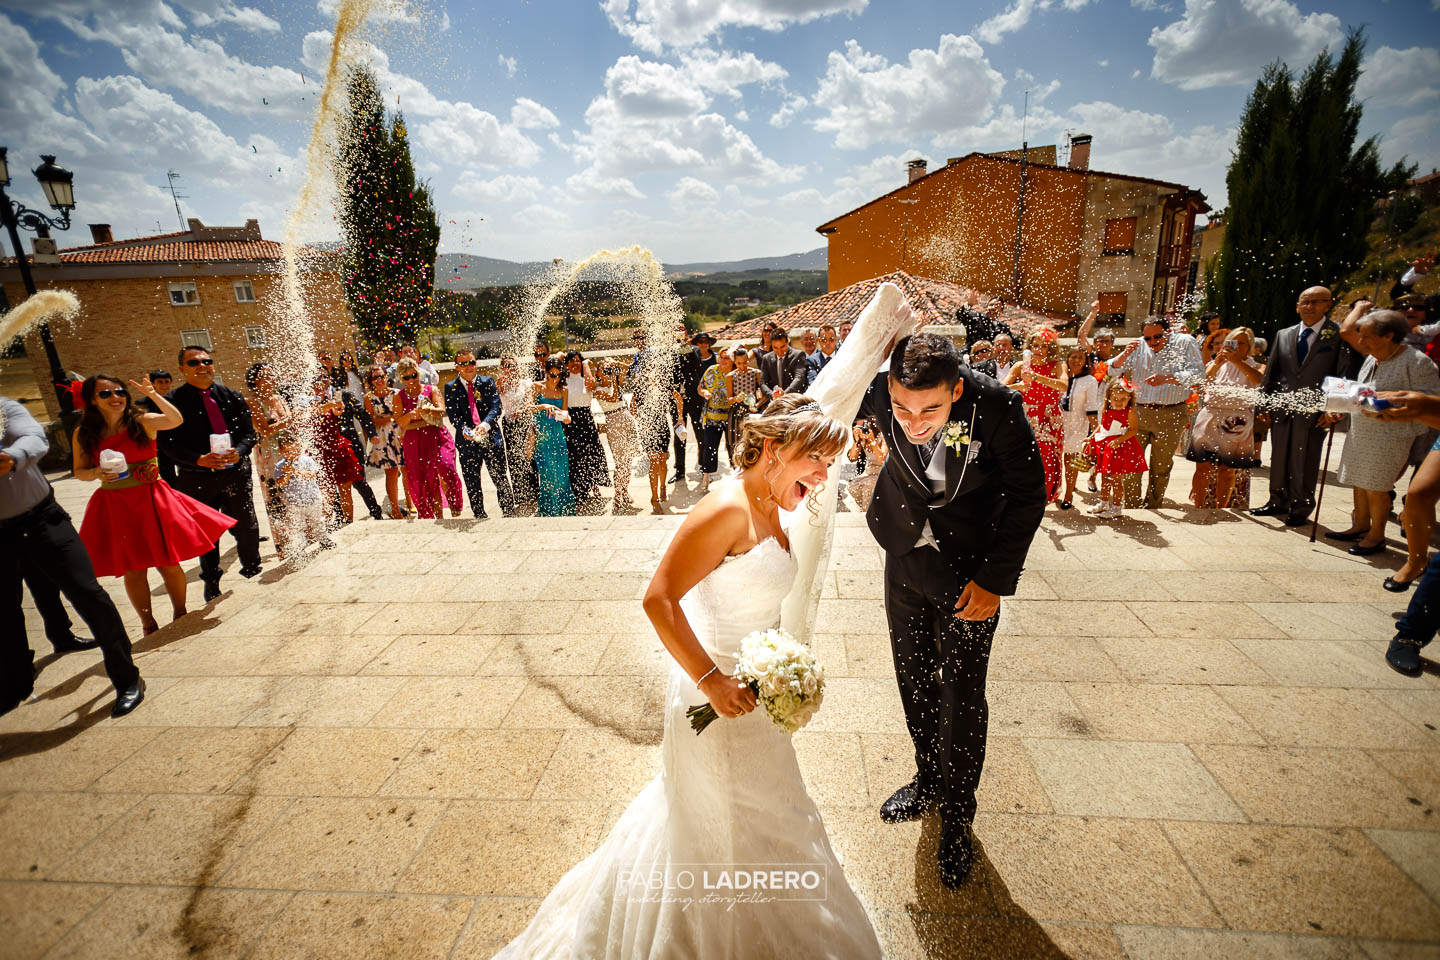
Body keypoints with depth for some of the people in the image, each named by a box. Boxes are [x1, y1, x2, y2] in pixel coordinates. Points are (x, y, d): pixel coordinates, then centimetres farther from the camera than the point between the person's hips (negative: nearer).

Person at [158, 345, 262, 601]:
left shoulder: (232, 397, 5)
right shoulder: (172, 402, -3)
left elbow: (249, 432, 5)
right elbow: (168, 443, -7)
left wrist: (239, 452, -16)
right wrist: (199, 459, -22)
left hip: (235, 473, 2)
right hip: (197, 479, -1)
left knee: (247, 528, 8)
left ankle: (252, 571, 30)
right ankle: (211, 584, 28)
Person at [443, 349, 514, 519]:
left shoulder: (488, 382, 4)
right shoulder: (451, 387, 4)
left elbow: (496, 407, -8)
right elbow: (453, 415, -5)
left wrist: (485, 425, -26)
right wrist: (464, 430, -25)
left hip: (491, 438, -1)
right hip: (467, 442, 1)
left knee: (501, 480, 5)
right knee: (472, 485, 9)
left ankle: (509, 514, 16)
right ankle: (480, 517, 22)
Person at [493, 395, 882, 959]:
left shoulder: (769, 511, 1)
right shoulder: (727, 509, -28)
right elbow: (659, 599, -30)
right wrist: (711, 679, -29)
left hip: (750, 690, 9)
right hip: (720, 699, -9)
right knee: (733, 832, 16)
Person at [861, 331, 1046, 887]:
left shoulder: (996, 407, -27)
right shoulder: (878, 394, -21)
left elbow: (1028, 495, -15)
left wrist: (994, 580, -15)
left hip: (970, 568, -3)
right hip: (905, 558, 4)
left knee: (962, 695, 4)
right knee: (914, 678, 17)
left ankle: (956, 818, 28)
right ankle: (928, 782, 42)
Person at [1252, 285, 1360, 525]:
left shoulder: (1339, 335, -2)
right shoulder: (1283, 335, 10)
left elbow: (1346, 376, -6)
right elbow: (1270, 373, 12)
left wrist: (1334, 409, -15)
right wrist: (1263, 405, 6)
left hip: (1314, 412, -4)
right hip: (1281, 409, 4)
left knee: (1305, 464, 3)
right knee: (1279, 459, 12)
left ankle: (1301, 508, 16)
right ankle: (1278, 502, 25)